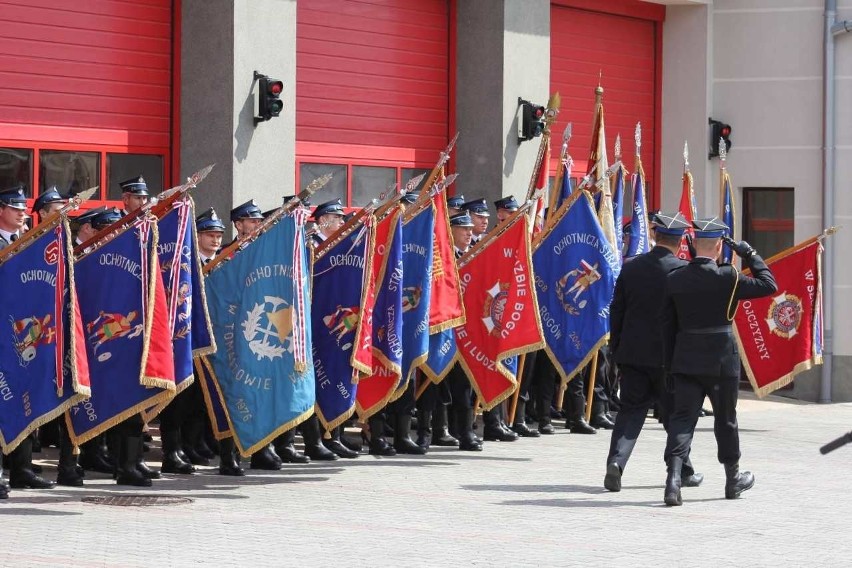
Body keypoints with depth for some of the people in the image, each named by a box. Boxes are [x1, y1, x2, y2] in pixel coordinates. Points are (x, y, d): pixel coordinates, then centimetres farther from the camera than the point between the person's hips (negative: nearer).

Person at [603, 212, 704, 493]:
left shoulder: (630, 267, 3)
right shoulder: (682, 271, -9)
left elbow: (616, 311, 6)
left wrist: (616, 350, 13)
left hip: (633, 354, 3)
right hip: (668, 354, -3)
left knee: (631, 410, 5)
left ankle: (616, 460, -15)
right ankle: (684, 472, 19)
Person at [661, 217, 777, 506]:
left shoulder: (675, 279, 0)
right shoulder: (728, 277, -13)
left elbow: (667, 325, 6)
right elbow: (769, 285, -4)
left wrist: (670, 362, 14)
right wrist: (750, 254, 4)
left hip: (686, 360, 2)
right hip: (721, 359, -2)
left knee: (682, 418, 0)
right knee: (725, 419, 13)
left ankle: (674, 478, -18)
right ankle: (733, 478, 30)